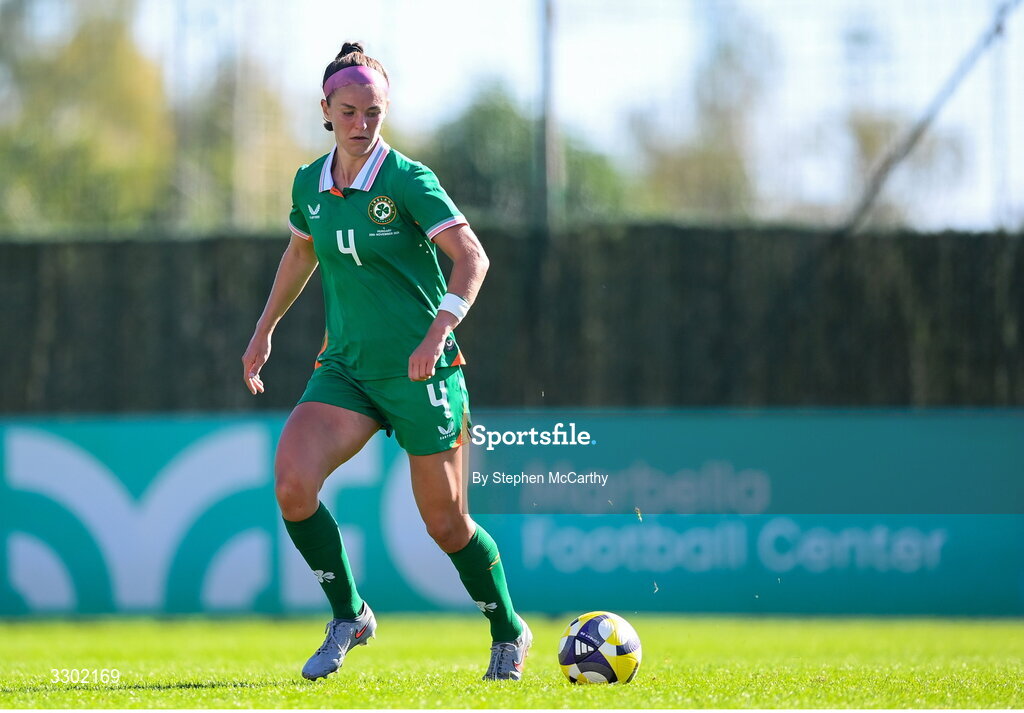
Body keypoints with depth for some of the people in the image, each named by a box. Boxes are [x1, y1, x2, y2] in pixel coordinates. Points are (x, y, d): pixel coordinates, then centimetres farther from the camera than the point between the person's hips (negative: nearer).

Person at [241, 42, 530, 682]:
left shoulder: (407, 180, -12)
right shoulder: (310, 184, 5)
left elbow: (472, 258, -16)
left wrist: (438, 333, -29)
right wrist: (264, 332, 24)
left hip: (420, 371, -4)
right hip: (346, 366, 4)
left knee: (445, 523, 2)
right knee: (291, 482, -19)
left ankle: (509, 633, 28)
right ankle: (349, 616, 0)